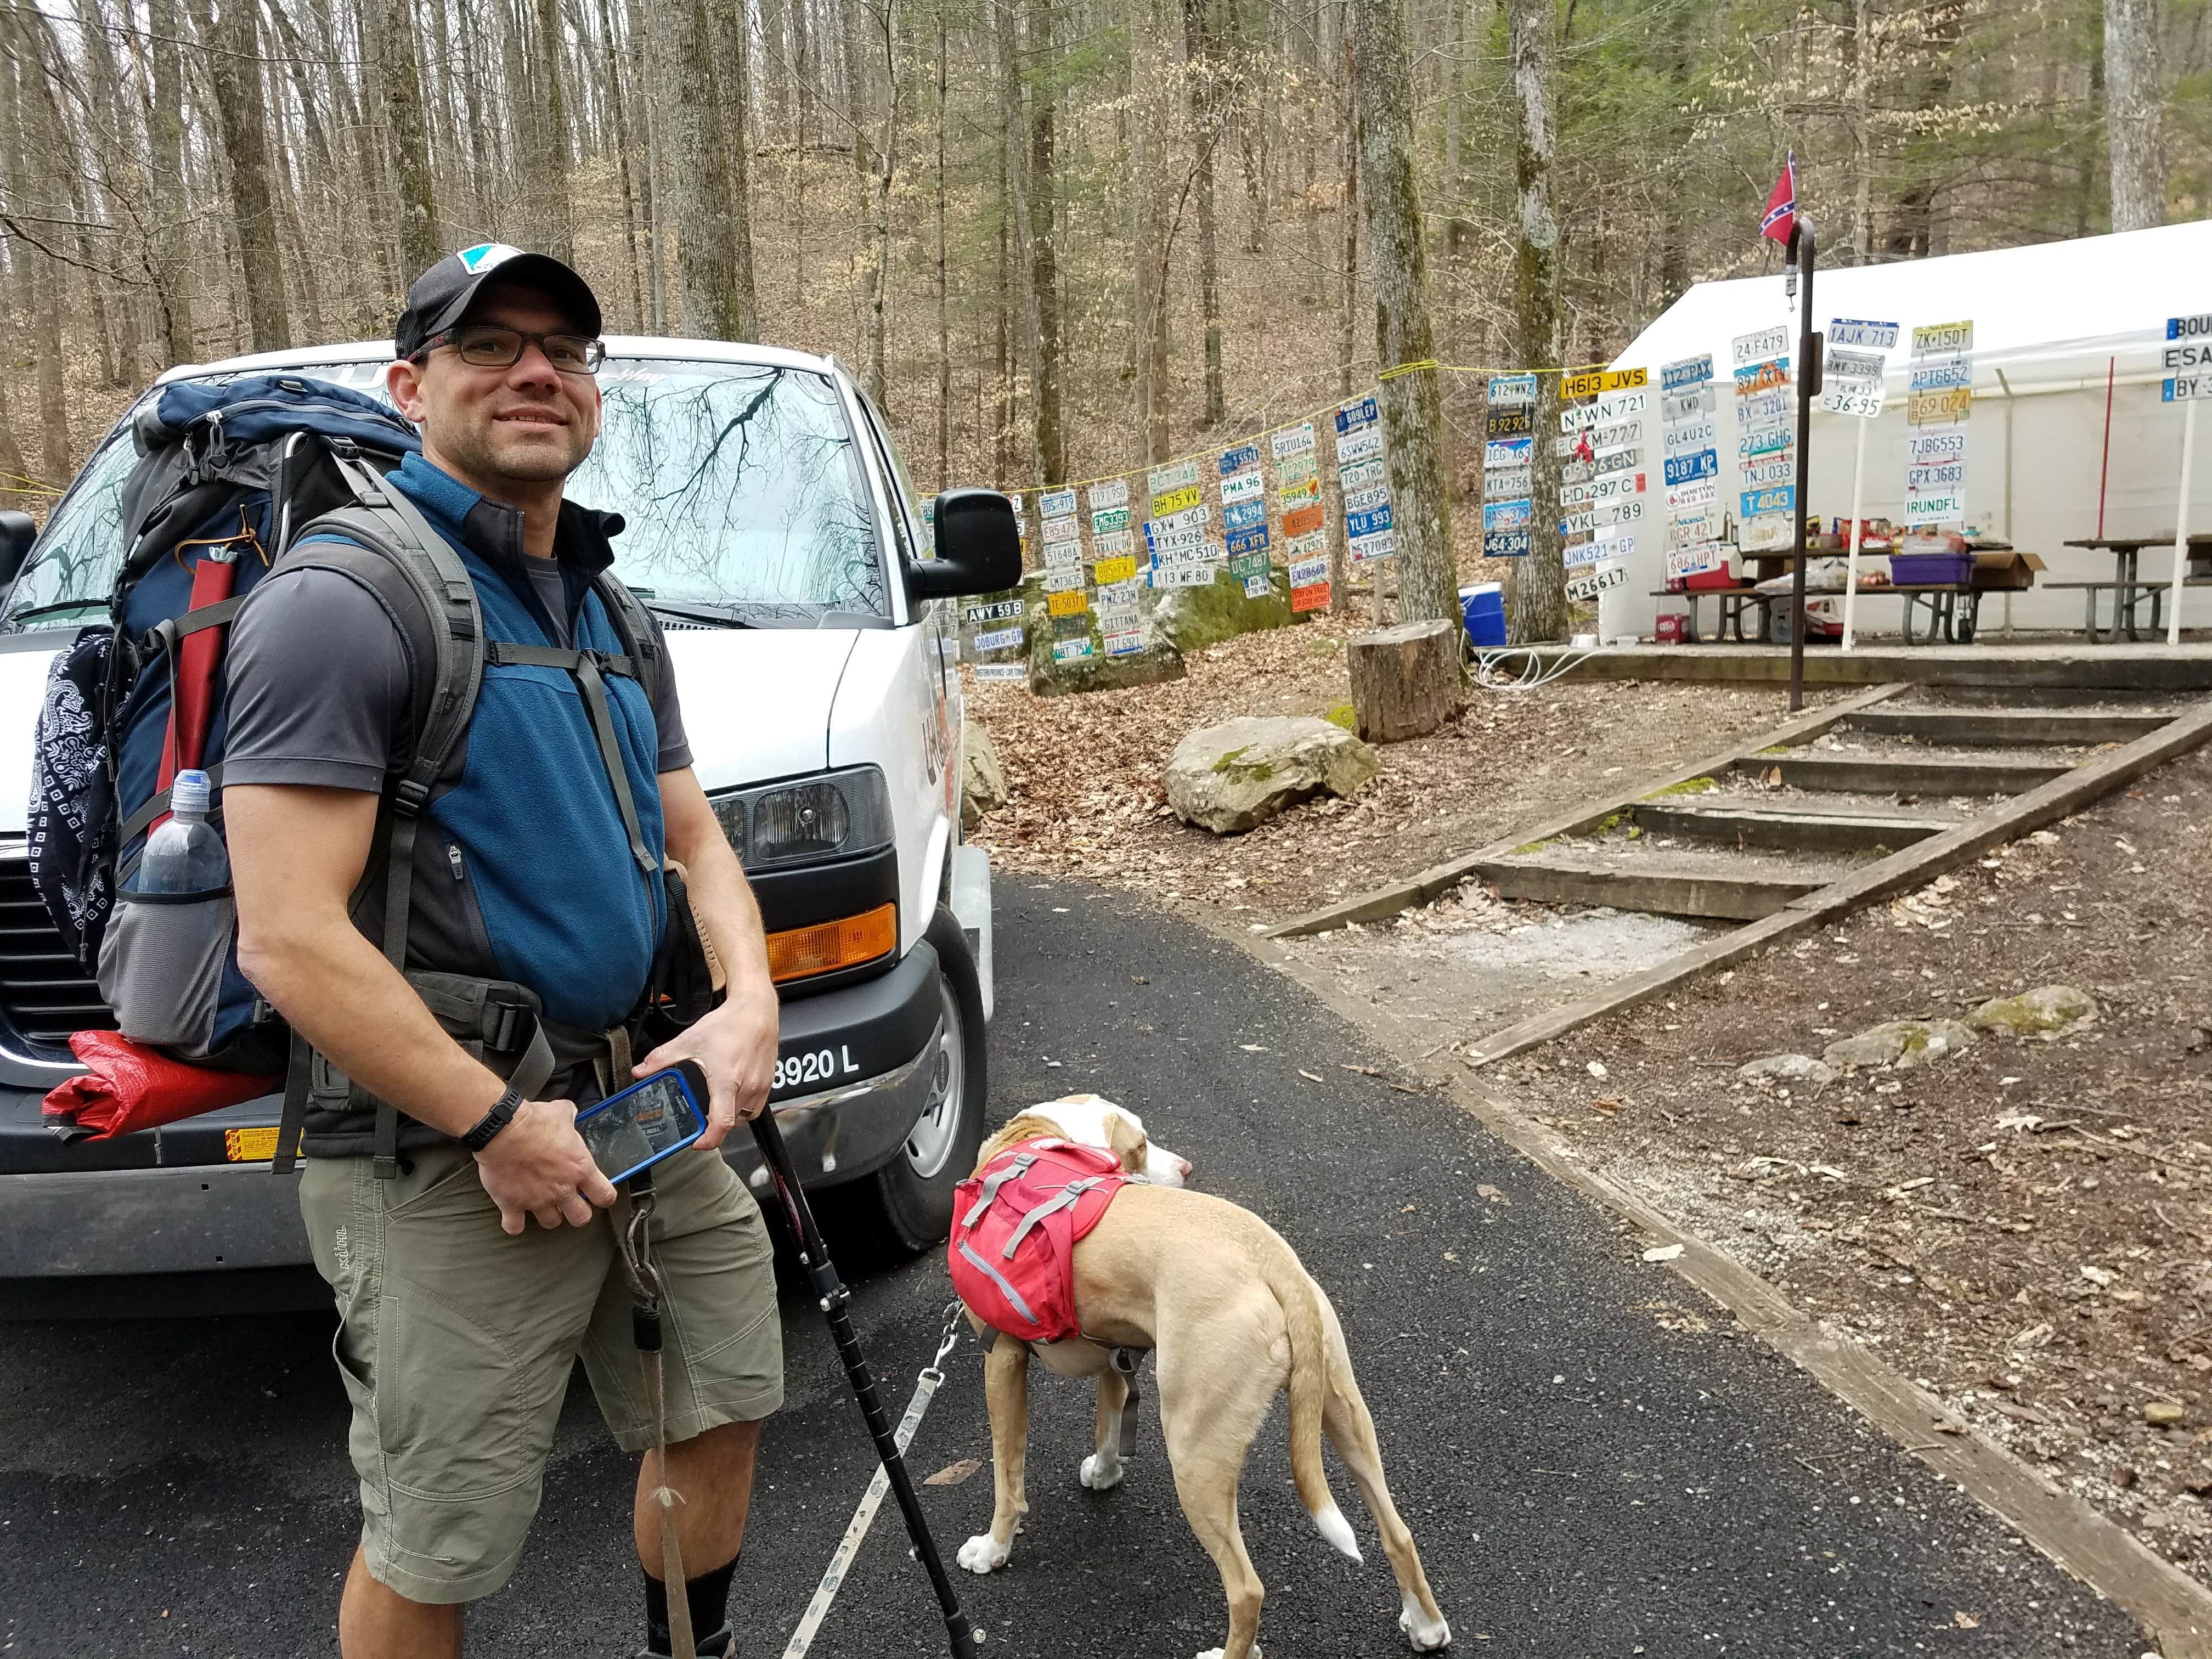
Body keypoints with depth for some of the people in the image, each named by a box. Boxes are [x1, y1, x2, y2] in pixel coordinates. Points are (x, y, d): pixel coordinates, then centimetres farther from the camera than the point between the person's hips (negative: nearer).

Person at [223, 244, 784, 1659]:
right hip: (451, 1166, -8)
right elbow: (291, 939, -20)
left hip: (646, 1113, 8)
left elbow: (693, 834, 15)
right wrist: (503, 1126, -20)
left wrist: (751, 1002, -4)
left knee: (722, 1414, 21)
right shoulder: (343, 602, -14)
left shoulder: (611, 612, 13)